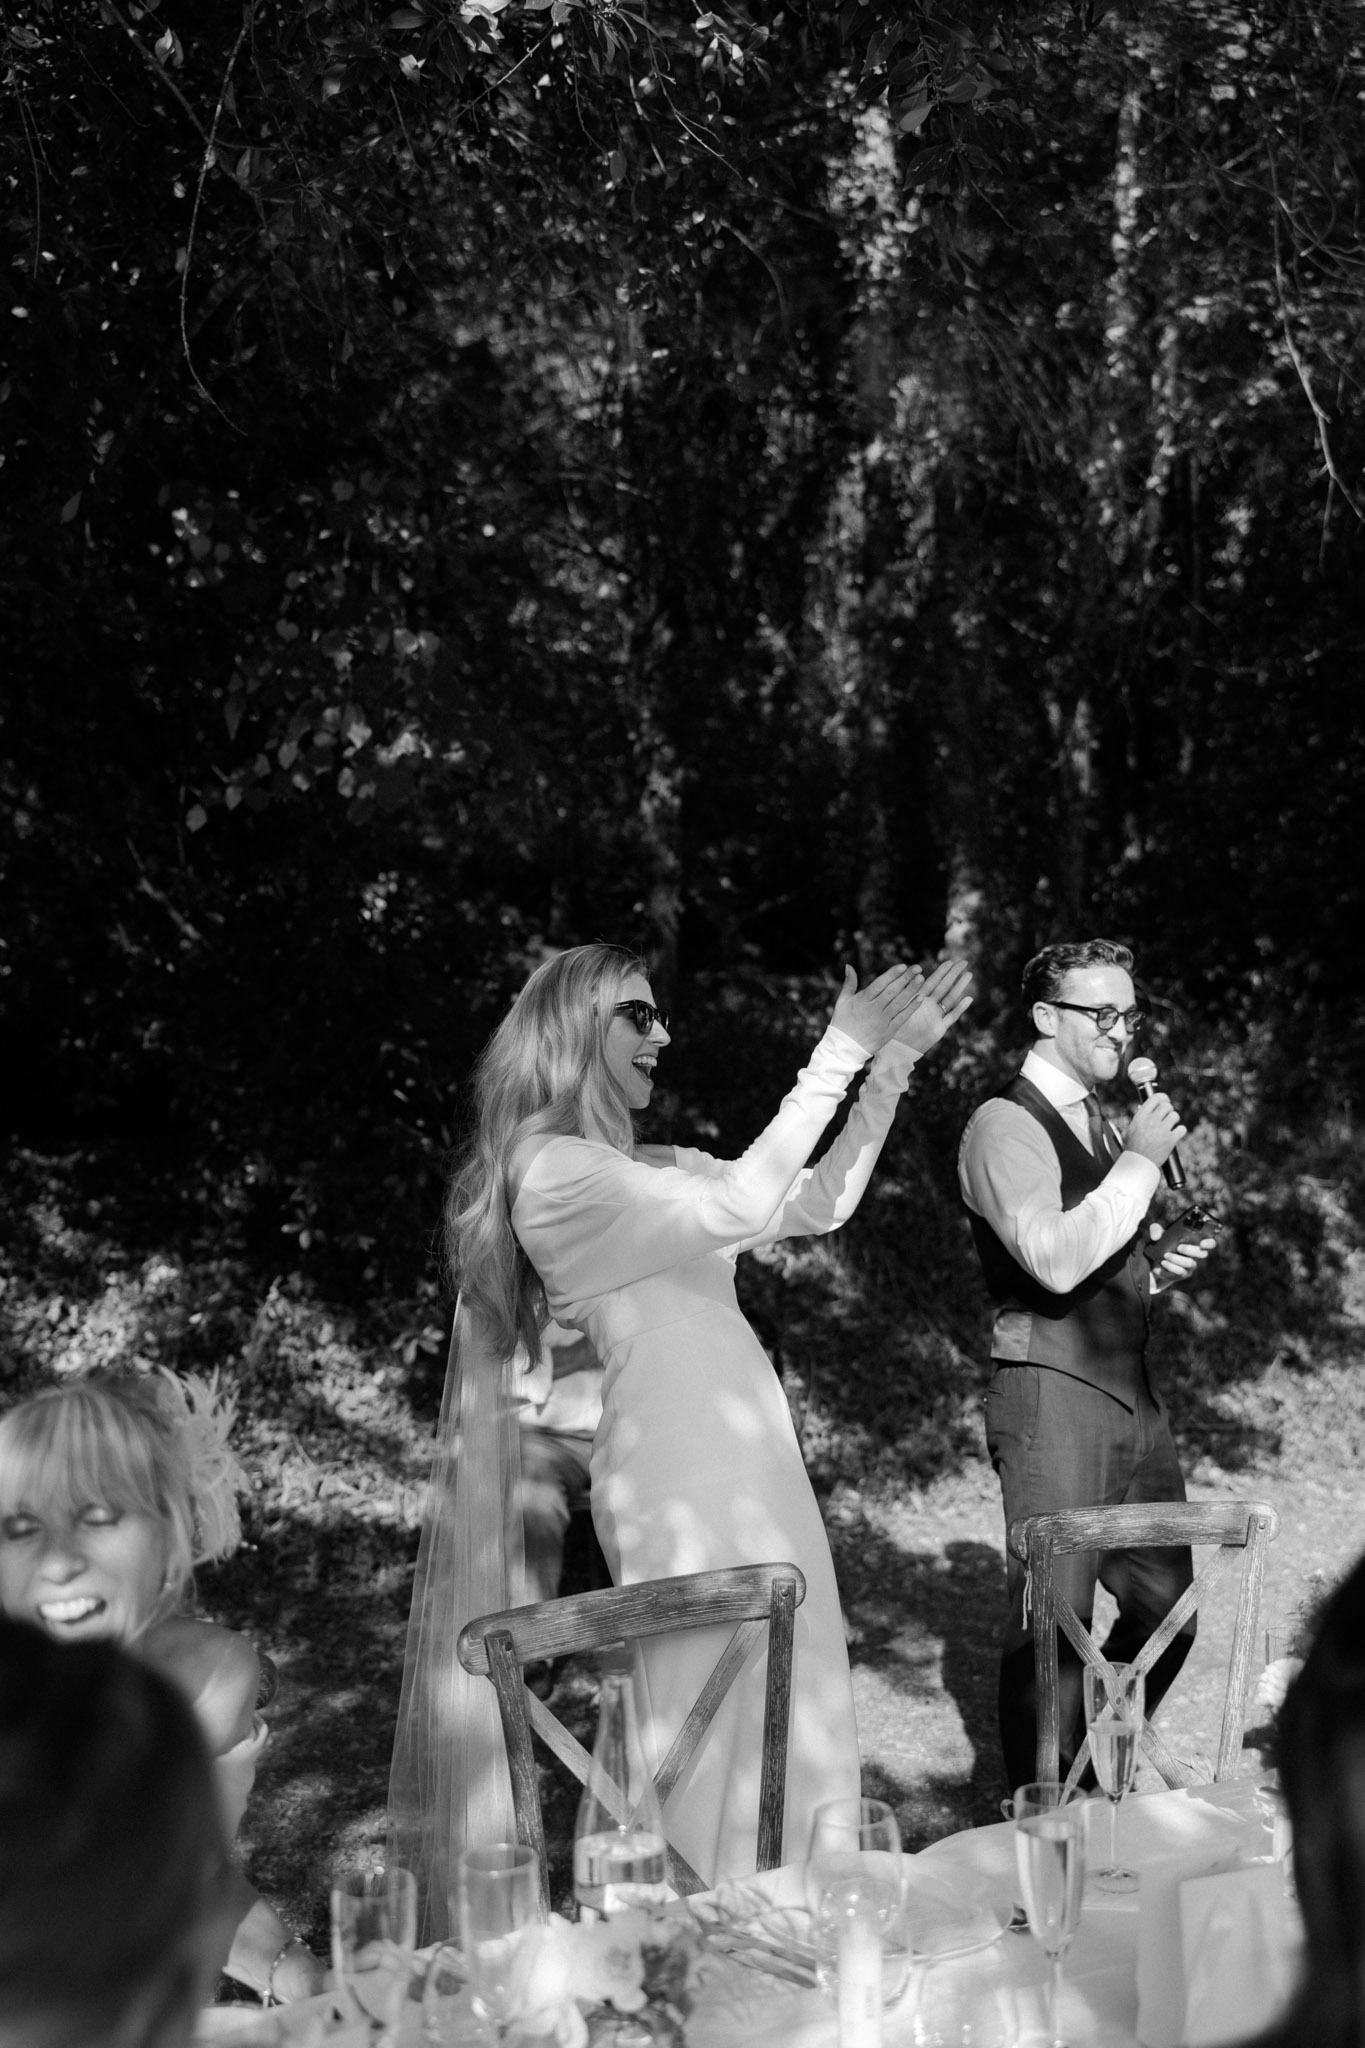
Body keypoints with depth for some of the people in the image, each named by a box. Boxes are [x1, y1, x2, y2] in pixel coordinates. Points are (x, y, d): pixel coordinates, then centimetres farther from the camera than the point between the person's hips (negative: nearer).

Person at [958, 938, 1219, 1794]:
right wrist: (1140, 1161, -17)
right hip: (1052, 1394, -9)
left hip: (1131, 1392, 9)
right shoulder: (1007, 1125, -10)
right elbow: (1056, 1259, -23)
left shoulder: (1102, 1125, 18)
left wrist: (1164, 1267, 8)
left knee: (1166, 1611, 12)